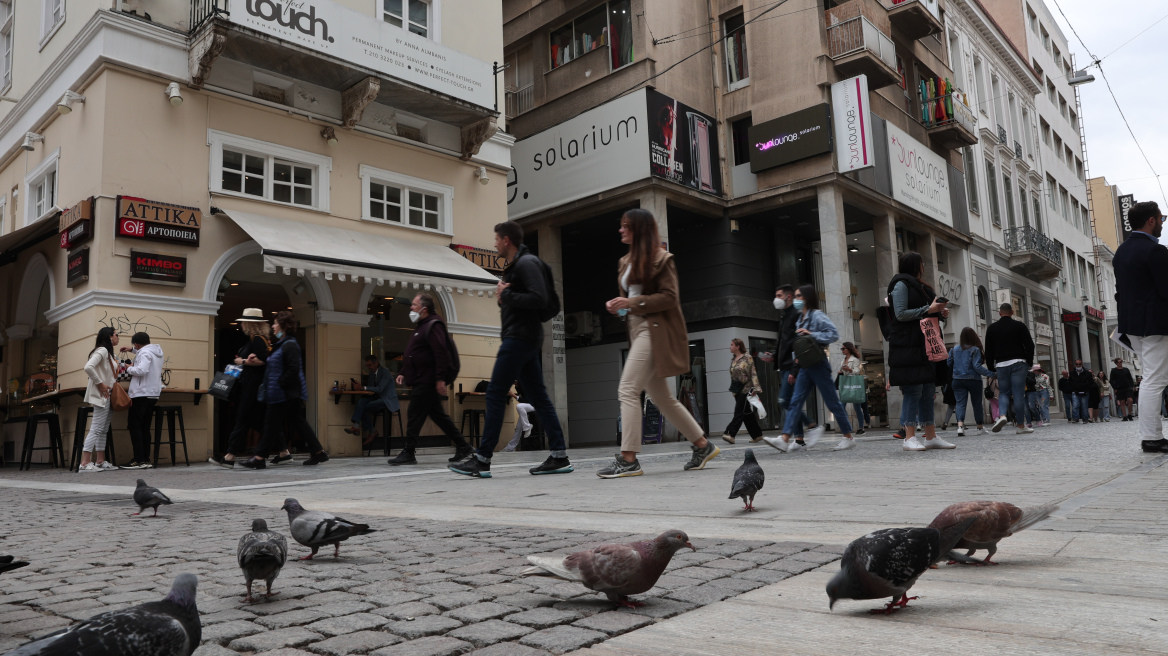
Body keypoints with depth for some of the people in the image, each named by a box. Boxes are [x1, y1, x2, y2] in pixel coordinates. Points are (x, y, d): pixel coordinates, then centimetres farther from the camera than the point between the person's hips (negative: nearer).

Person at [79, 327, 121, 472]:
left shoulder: (108, 353, 18)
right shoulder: (102, 350, -12)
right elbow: (88, 367, -26)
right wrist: (100, 383, -20)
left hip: (108, 397, 10)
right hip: (101, 396, -10)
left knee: (103, 430, 12)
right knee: (96, 429, -11)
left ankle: (100, 461, 17)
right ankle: (85, 464, -12)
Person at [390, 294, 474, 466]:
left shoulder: (433, 326, -12)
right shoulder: (421, 327, 21)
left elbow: (441, 354, -21)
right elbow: (411, 355, 27)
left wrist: (440, 379, -26)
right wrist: (403, 373, 19)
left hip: (427, 382, -10)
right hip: (421, 381, 10)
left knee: (415, 416, -6)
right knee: (438, 415, 11)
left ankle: (408, 454, 0)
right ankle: (463, 447, 14)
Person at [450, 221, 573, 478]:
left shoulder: (527, 263, -11)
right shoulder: (515, 266, 21)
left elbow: (540, 299, -22)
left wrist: (506, 295, -15)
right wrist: (504, 299, 7)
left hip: (519, 337, -11)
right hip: (527, 339, 11)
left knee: (495, 394, -8)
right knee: (538, 397, 7)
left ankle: (482, 460, -4)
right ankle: (560, 457, 6)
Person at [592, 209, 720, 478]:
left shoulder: (661, 259, -5)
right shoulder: (627, 261, 20)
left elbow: (669, 298, -12)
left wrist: (633, 302, -20)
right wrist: (618, 305, 5)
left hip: (655, 331, -9)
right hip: (638, 330, 9)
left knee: (628, 390, -16)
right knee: (661, 396, 10)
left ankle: (628, 459, -14)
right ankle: (702, 445, 22)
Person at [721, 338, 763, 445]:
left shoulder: (747, 358, -7)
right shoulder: (733, 359, 13)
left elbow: (753, 373, -10)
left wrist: (755, 388, -17)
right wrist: (733, 389, 16)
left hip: (746, 388, -7)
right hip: (737, 389, 7)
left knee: (740, 412, -10)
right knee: (747, 413, 9)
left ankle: (730, 434, -17)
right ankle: (757, 435, 15)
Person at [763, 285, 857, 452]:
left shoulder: (817, 315, -8)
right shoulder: (800, 318, 16)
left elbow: (834, 334, -16)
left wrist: (811, 334, -20)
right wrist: (797, 356, 3)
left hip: (818, 365, -8)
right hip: (804, 366, 8)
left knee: (832, 402, 0)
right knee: (795, 402, -2)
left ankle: (848, 437, 12)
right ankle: (784, 440, -9)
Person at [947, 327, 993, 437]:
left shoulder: (954, 349, 3)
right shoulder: (975, 350, -8)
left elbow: (949, 365, 8)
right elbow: (977, 366, -14)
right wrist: (991, 374, -11)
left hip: (957, 381, 2)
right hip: (973, 380, -2)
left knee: (960, 403, -3)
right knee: (977, 403, 12)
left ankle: (960, 425, -24)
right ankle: (980, 427, 22)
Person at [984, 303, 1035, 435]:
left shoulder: (992, 328, 8)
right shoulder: (1020, 326, 4)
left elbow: (988, 350, 7)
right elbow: (1030, 345, -1)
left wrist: (991, 368, 12)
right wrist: (1030, 363, 8)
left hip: (1001, 364, 1)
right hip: (1018, 363, -1)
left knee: (1004, 393, 10)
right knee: (1018, 394, -1)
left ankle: (1002, 415, -16)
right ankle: (1021, 425, 0)